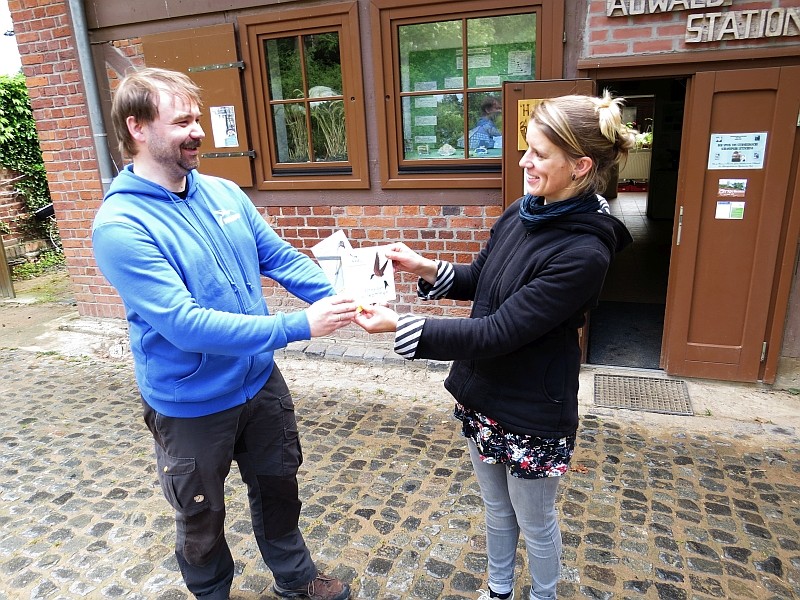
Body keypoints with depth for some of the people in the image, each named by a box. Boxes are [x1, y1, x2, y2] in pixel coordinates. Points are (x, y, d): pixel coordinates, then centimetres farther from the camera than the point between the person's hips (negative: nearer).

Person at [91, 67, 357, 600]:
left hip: (261, 381, 6)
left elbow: (281, 258, 1)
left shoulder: (224, 193, -3)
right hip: (191, 407, -5)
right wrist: (298, 326, -33)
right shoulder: (121, 226, -23)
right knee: (202, 519, 20)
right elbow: (186, 325, -30)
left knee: (278, 486, 25)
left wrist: (337, 296, -16)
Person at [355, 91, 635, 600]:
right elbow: (480, 282, 11)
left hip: (532, 413, -7)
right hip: (483, 397, 7)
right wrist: (425, 268, -6)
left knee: (535, 523, 19)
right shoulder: (521, 214, -4)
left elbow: (498, 332, -28)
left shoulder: (584, 253, -26)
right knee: (496, 508, 27)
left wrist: (399, 326, -28)